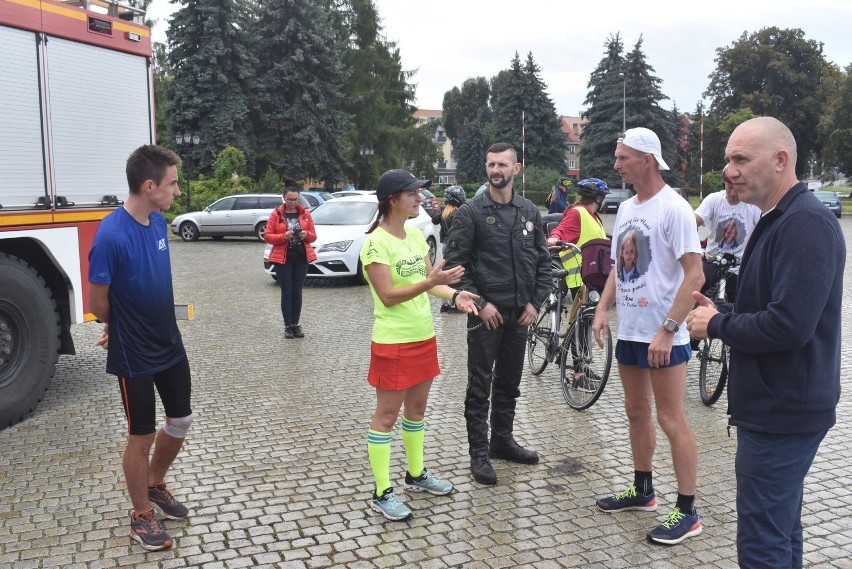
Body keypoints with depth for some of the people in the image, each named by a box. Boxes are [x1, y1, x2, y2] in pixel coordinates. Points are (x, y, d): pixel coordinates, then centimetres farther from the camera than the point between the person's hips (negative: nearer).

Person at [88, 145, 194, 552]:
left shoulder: (159, 222, 0)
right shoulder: (111, 235, -23)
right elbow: (97, 303, -14)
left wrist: (156, 326, 6)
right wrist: (123, 330, 4)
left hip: (170, 345, 7)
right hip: (134, 356, -7)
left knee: (181, 421, 17)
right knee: (142, 436, 7)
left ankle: (155, 485, 41)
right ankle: (141, 517, 27)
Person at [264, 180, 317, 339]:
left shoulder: (305, 213, 7)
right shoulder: (276, 214, -1)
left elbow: (313, 236, 10)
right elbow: (267, 236, -2)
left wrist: (307, 234, -12)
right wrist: (283, 236, -18)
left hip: (302, 258, 2)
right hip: (283, 259, -2)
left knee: (297, 292, 5)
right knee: (286, 292, 0)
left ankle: (296, 324, 13)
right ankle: (288, 326, 6)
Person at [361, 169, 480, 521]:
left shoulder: (415, 234, 7)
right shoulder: (376, 243, -17)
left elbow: (429, 281, 9)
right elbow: (388, 296, -22)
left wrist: (454, 294, -10)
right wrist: (431, 282, -31)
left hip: (423, 335, 8)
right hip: (393, 342, -8)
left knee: (416, 409, 18)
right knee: (387, 415, 2)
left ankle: (416, 475, 35)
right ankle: (382, 494, 12)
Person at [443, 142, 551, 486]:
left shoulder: (529, 211, 8)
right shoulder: (471, 213, -6)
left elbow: (542, 260, 12)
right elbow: (456, 264, -8)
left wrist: (535, 302, 2)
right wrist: (479, 303, -14)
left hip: (520, 312, 5)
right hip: (486, 312, -4)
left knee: (509, 383, 15)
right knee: (480, 386, 2)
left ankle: (502, 441, 30)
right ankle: (479, 454, 11)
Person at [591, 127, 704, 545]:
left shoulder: (673, 208, -14)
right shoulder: (625, 209, 10)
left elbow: (694, 276, -19)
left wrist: (667, 331, -24)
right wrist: (603, 309, 4)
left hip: (662, 335, -8)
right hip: (628, 331, 8)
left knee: (671, 421, 0)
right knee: (636, 413, 17)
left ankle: (687, 511, 12)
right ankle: (642, 490, 33)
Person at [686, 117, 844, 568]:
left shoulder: (805, 223, -20)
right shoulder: (776, 220, 13)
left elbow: (789, 325, -28)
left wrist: (717, 325, -13)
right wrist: (722, 315, 3)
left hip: (782, 412, -10)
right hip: (776, 407, 10)